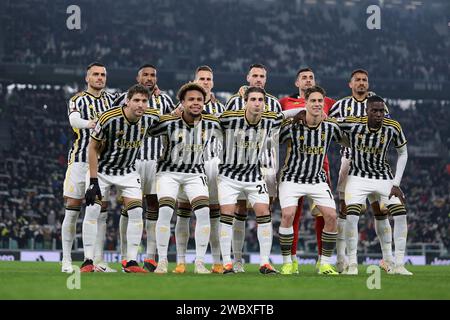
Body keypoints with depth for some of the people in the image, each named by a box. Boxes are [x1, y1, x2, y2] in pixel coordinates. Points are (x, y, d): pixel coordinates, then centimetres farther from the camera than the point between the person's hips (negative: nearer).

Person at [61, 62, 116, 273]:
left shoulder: (111, 100, 13)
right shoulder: (78, 100, -2)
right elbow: (74, 120, -22)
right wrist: (89, 124, -42)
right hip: (80, 159, -4)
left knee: (101, 212, 4)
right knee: (72, 212, -2)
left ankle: (98, 261, 9)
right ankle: (66, 261, 1)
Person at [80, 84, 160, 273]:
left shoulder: (151, 118, -14)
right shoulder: (108, 119, -26)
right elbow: (93, 147, -16)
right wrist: (93, 181, -18)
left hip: (128, 171, 3)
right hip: (102, 170, -3)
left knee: (136, 212, -8)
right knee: (92, 210, -11)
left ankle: (131, 262, -2)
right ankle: (88, 261, -4)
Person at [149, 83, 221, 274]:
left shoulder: (212, 124, -9)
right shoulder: (169, 122, -19)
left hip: (195, 172, 3)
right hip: (169, 171, -2)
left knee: (203, 212, -15)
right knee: (165, 211, -19)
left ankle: (200, 262, -7)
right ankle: (162, 261, -6)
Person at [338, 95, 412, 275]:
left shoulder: (392, 127, -13)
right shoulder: (353, 124, -19)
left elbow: (403, 153, 1)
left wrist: (396, 184, -4)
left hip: (384, 177, 2)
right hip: (358, 176, -2)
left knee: (400, 214, -10)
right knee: (351, 216, -21)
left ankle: (398, 265, -1)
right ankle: (352, 264, -7)